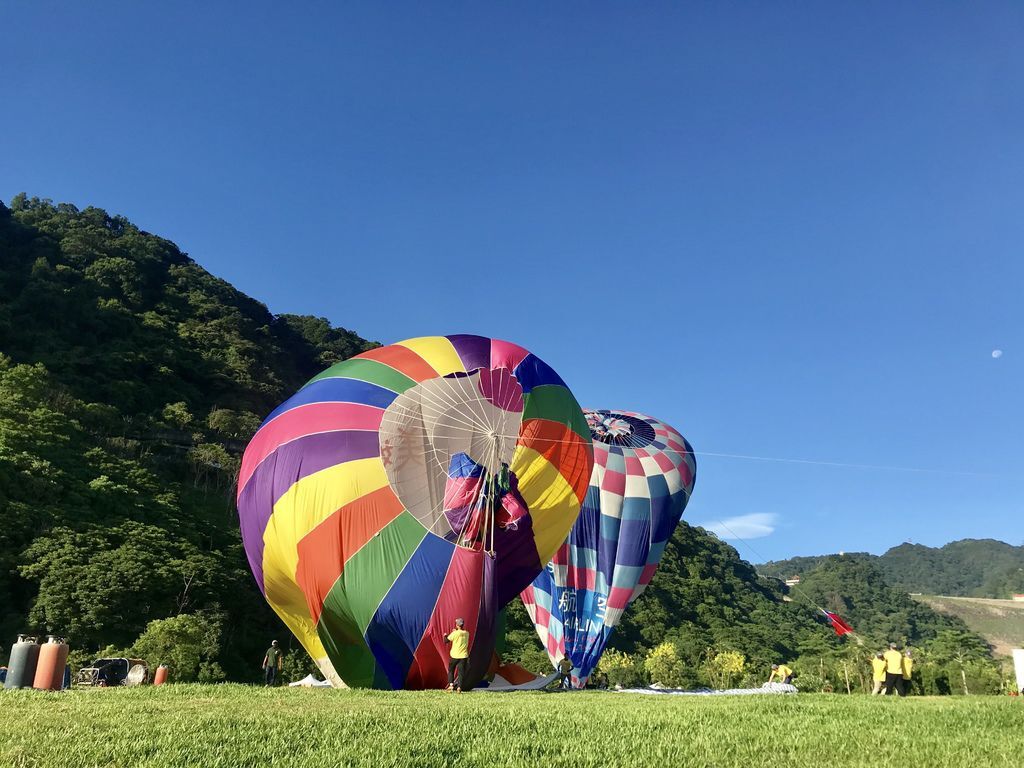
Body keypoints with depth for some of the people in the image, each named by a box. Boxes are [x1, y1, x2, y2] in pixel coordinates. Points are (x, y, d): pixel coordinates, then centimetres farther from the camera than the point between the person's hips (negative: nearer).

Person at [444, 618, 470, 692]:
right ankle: (459, 687, -7)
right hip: (463, 656, 2)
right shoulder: (467, 633, 2)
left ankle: (451, 685, 6)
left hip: (454, 656, -2)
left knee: (451, 670, 16)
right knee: (461, 672, 3)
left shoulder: (455, 633, -12)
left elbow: (446, 641, -2)